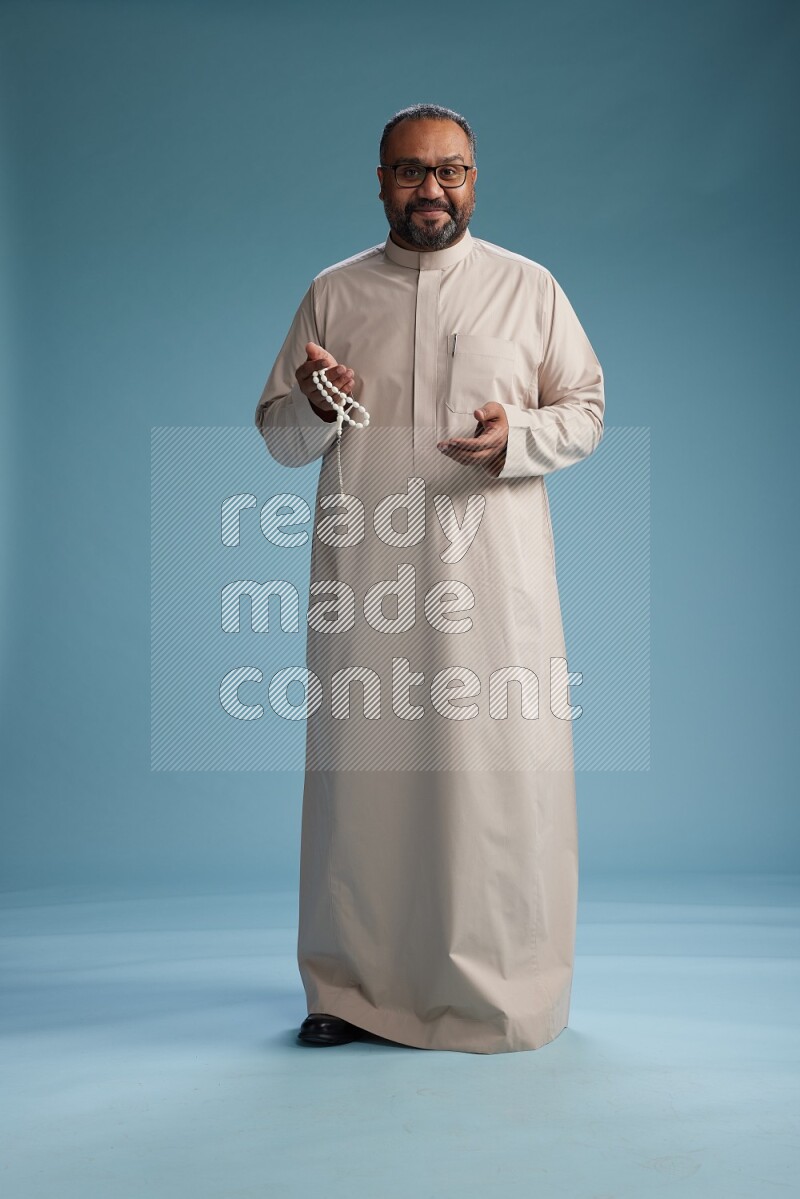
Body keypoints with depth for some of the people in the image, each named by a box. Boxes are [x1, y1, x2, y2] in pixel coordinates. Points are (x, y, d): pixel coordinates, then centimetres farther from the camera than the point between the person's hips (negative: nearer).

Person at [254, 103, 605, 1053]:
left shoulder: (530, 288, 10)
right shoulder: (331, 294, 12)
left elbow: (587, 410, 9)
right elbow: (277, 435, 13)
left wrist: (516, 438, -11)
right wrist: (315, 409, -10)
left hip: (495, 577, -1)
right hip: (364, 575, 1)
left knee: (501, 769, -1)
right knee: (361, 767, 3)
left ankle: (502, 991, 16)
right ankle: (353, 989, 18)